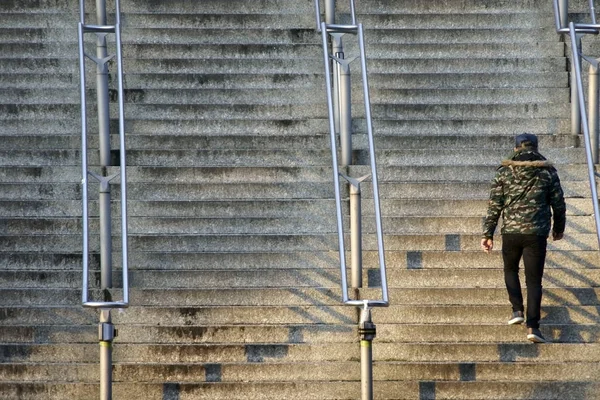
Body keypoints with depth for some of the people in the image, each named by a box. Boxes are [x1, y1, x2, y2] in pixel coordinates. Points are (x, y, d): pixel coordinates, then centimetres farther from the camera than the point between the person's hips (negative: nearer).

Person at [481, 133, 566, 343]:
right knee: (534, 280, 2)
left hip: (511, 231, 0)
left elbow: (494, 205, -1)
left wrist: (487, 234, 4)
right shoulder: (547, 172, 1)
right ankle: (532, 326, -7)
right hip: (537, 233, 0)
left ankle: (517, 310, 12)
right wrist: (559, 228, 22)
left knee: (510, 270, 25)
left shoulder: (504, 172, 0)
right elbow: (558, 204, 6)